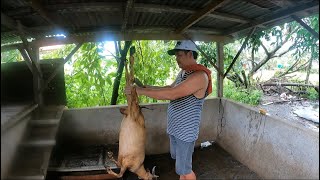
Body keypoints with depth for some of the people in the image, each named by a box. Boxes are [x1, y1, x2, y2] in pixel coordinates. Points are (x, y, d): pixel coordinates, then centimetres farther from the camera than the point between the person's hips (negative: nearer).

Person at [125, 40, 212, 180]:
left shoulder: (199, 75, -22)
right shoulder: (183, 72, 8)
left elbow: (171, 94, -30)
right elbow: (170, 88, 19)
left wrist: (141, 91, -24)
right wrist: (144, 86, 10)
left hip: (186, 130, -9)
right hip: (174, 127, 9)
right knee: (179, 160, 23)